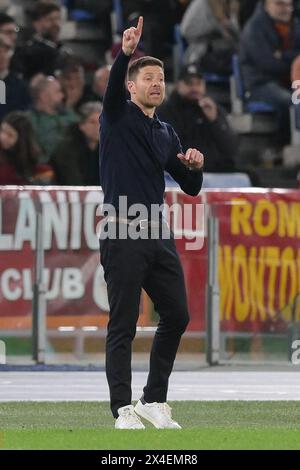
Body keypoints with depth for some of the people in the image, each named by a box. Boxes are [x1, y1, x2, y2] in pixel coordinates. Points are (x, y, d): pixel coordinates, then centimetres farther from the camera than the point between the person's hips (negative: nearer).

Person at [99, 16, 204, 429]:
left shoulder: (166, 133, 19)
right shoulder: (118, 116, 2)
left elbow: (191, 187, 19)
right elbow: (112, 88, -22)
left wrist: (195, 166, -4)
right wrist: (126, 53, -41)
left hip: (158, 235, 7)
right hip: (123, 235, -7)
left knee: (177, 317, 7)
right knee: (123, 326, -5)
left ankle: (154, 401, 20)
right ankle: (123, 410, -2)